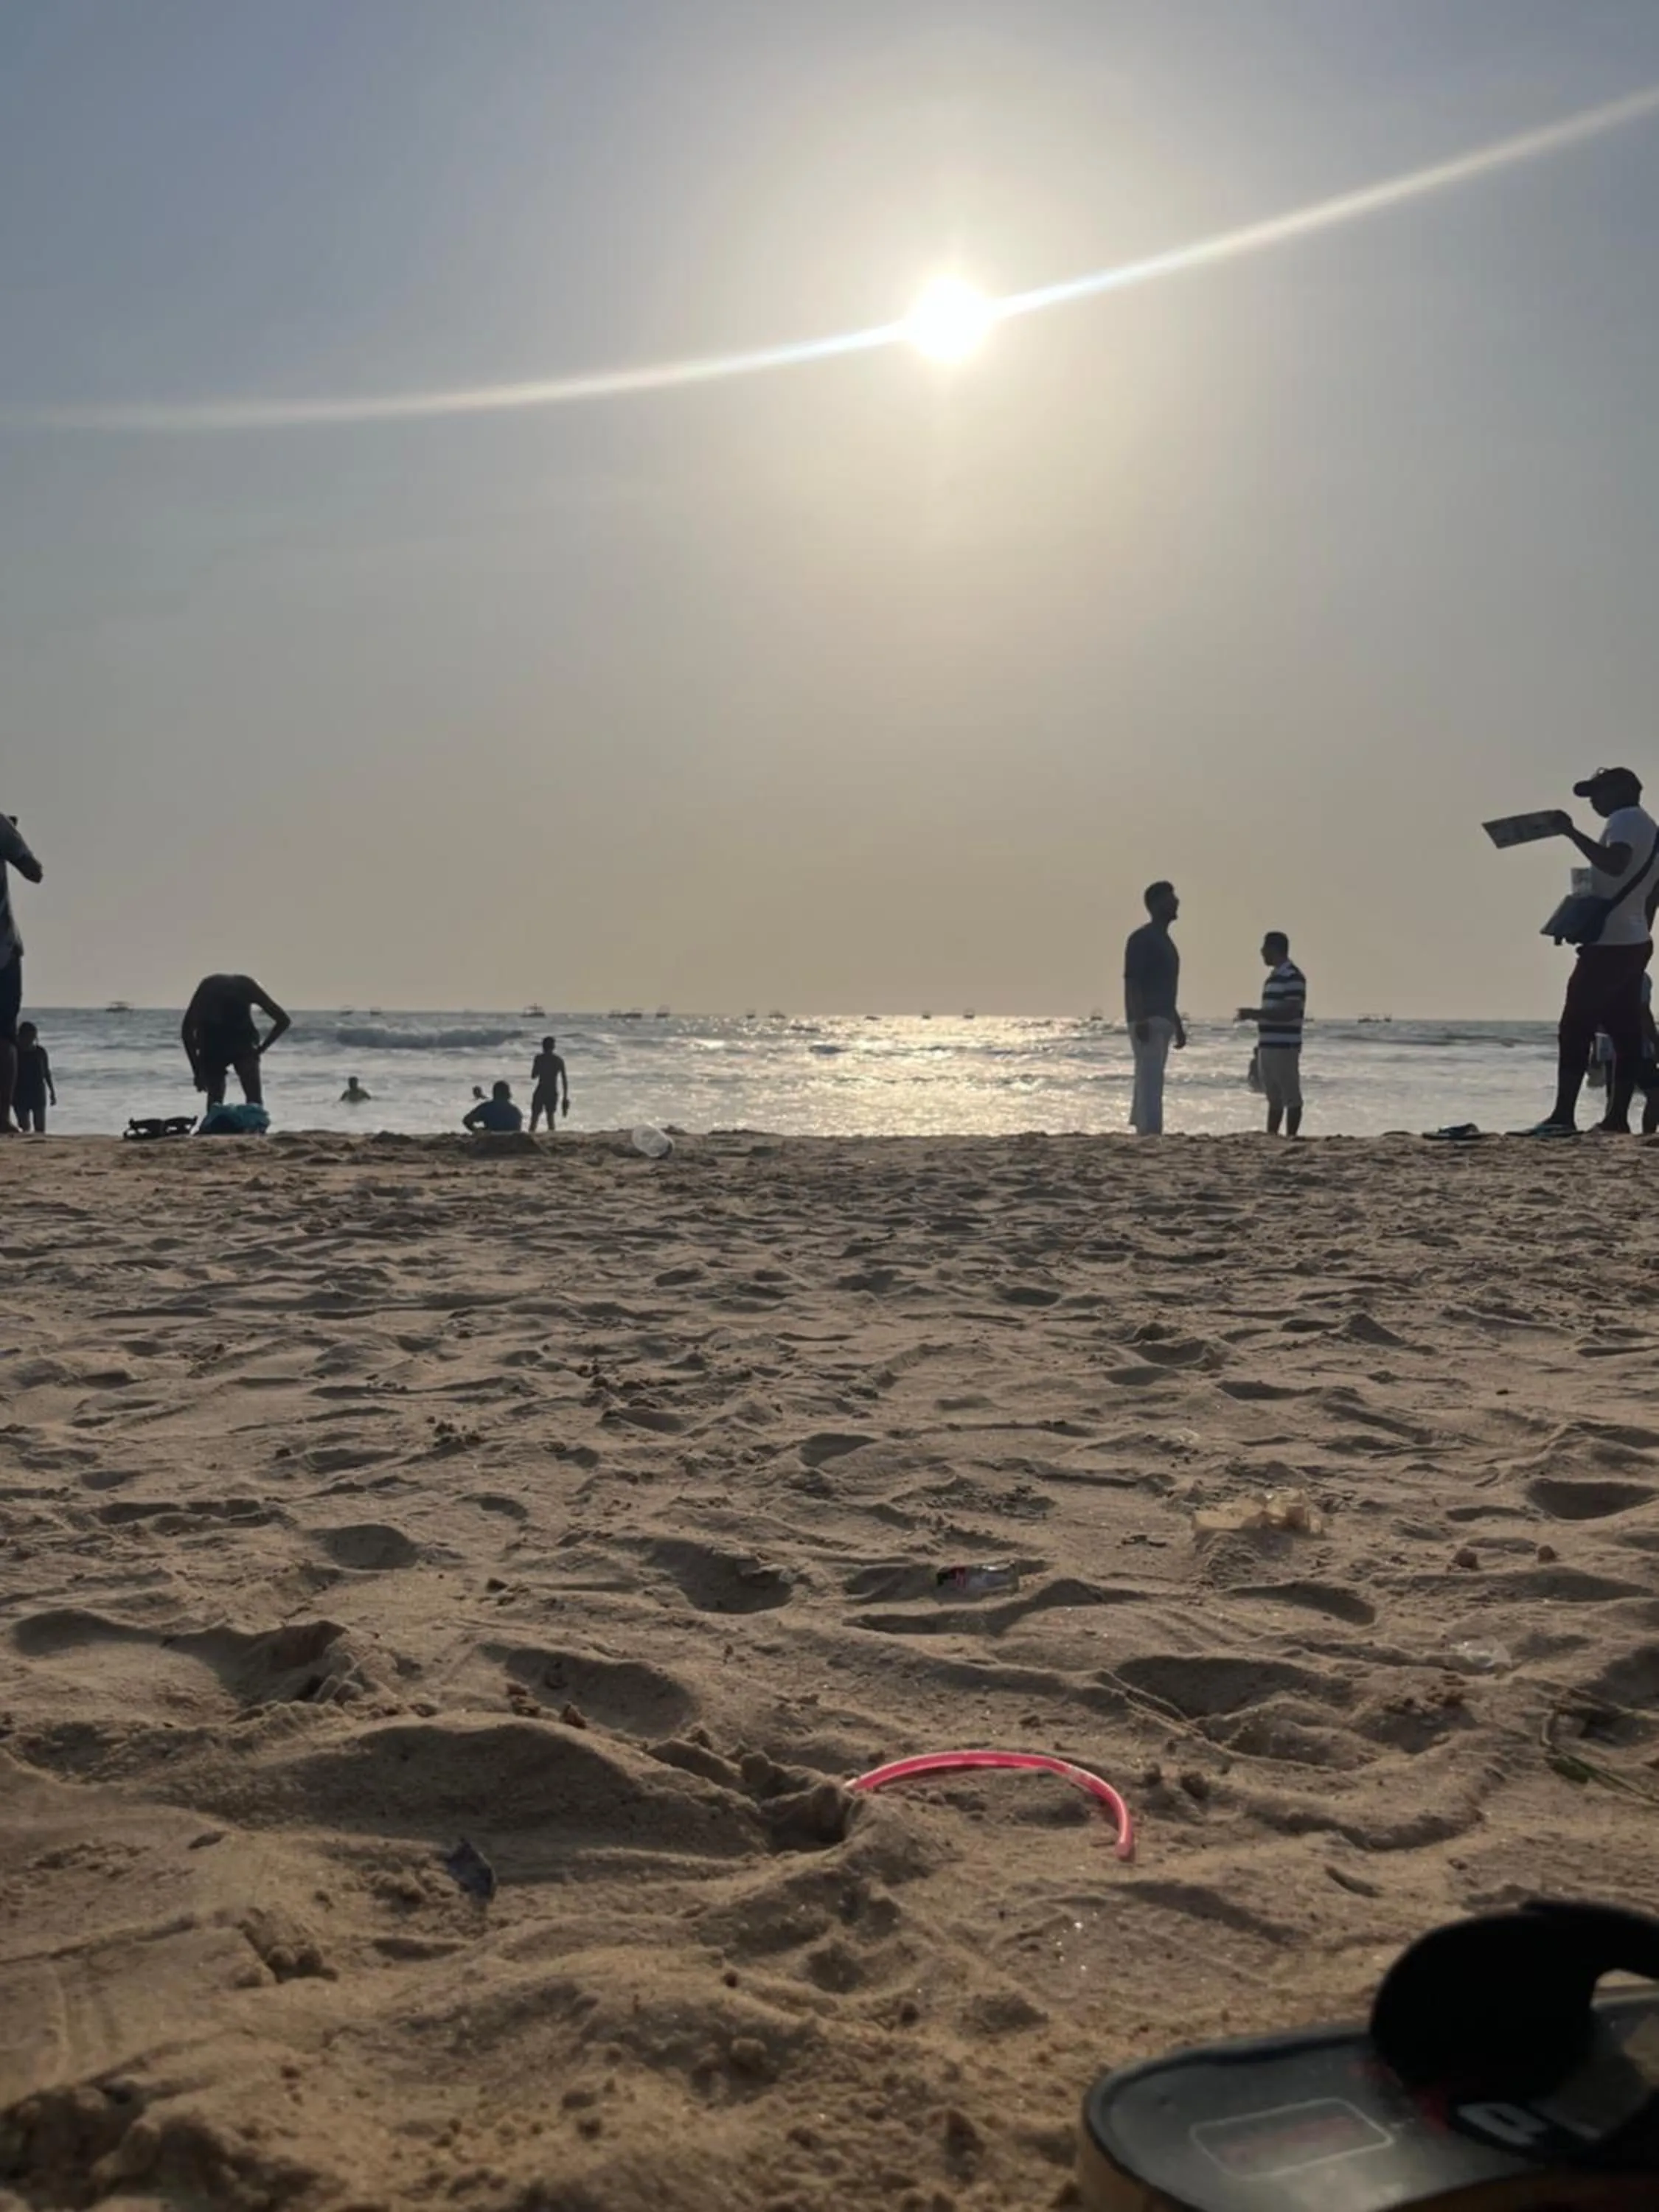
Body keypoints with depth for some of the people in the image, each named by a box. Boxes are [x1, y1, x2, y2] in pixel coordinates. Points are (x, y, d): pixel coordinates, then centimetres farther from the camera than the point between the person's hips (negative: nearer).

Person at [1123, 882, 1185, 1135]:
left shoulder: (1165, 941, 22)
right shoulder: (1142, 938, -7)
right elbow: (1131, 981, -15)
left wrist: (1178, 1025, 24)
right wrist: (1140, 1020, -25)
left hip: (1162, 1021, 10)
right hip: (1147, 1021, -10)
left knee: (1149, 1082, 9)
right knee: (1151, 1081, -16)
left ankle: (1140, 1131, 11)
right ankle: (1151, 1135, -21)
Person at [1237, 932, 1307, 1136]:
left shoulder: (1292, 977, -12)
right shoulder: (1274, 976, 17)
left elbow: (1290, 1012, -20)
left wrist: (1255, 1013, -19)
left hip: (1284, 1047, -9)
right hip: (1268, 1046, 9)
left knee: (1291, 1097, -3)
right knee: (1274, 1098, 12)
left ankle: (1291, 1138, 0)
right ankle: (1271, 1137, 16)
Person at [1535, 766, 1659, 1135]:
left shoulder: (1626, 819, -8)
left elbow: (1614, 864, -27)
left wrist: (1572, 833, -25)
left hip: (1610, 943, -10)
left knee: (1575, 1030, -11)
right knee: (1626, 1035, 6)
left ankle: (1563, 1117, -16)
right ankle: (1617, 1118, 6)